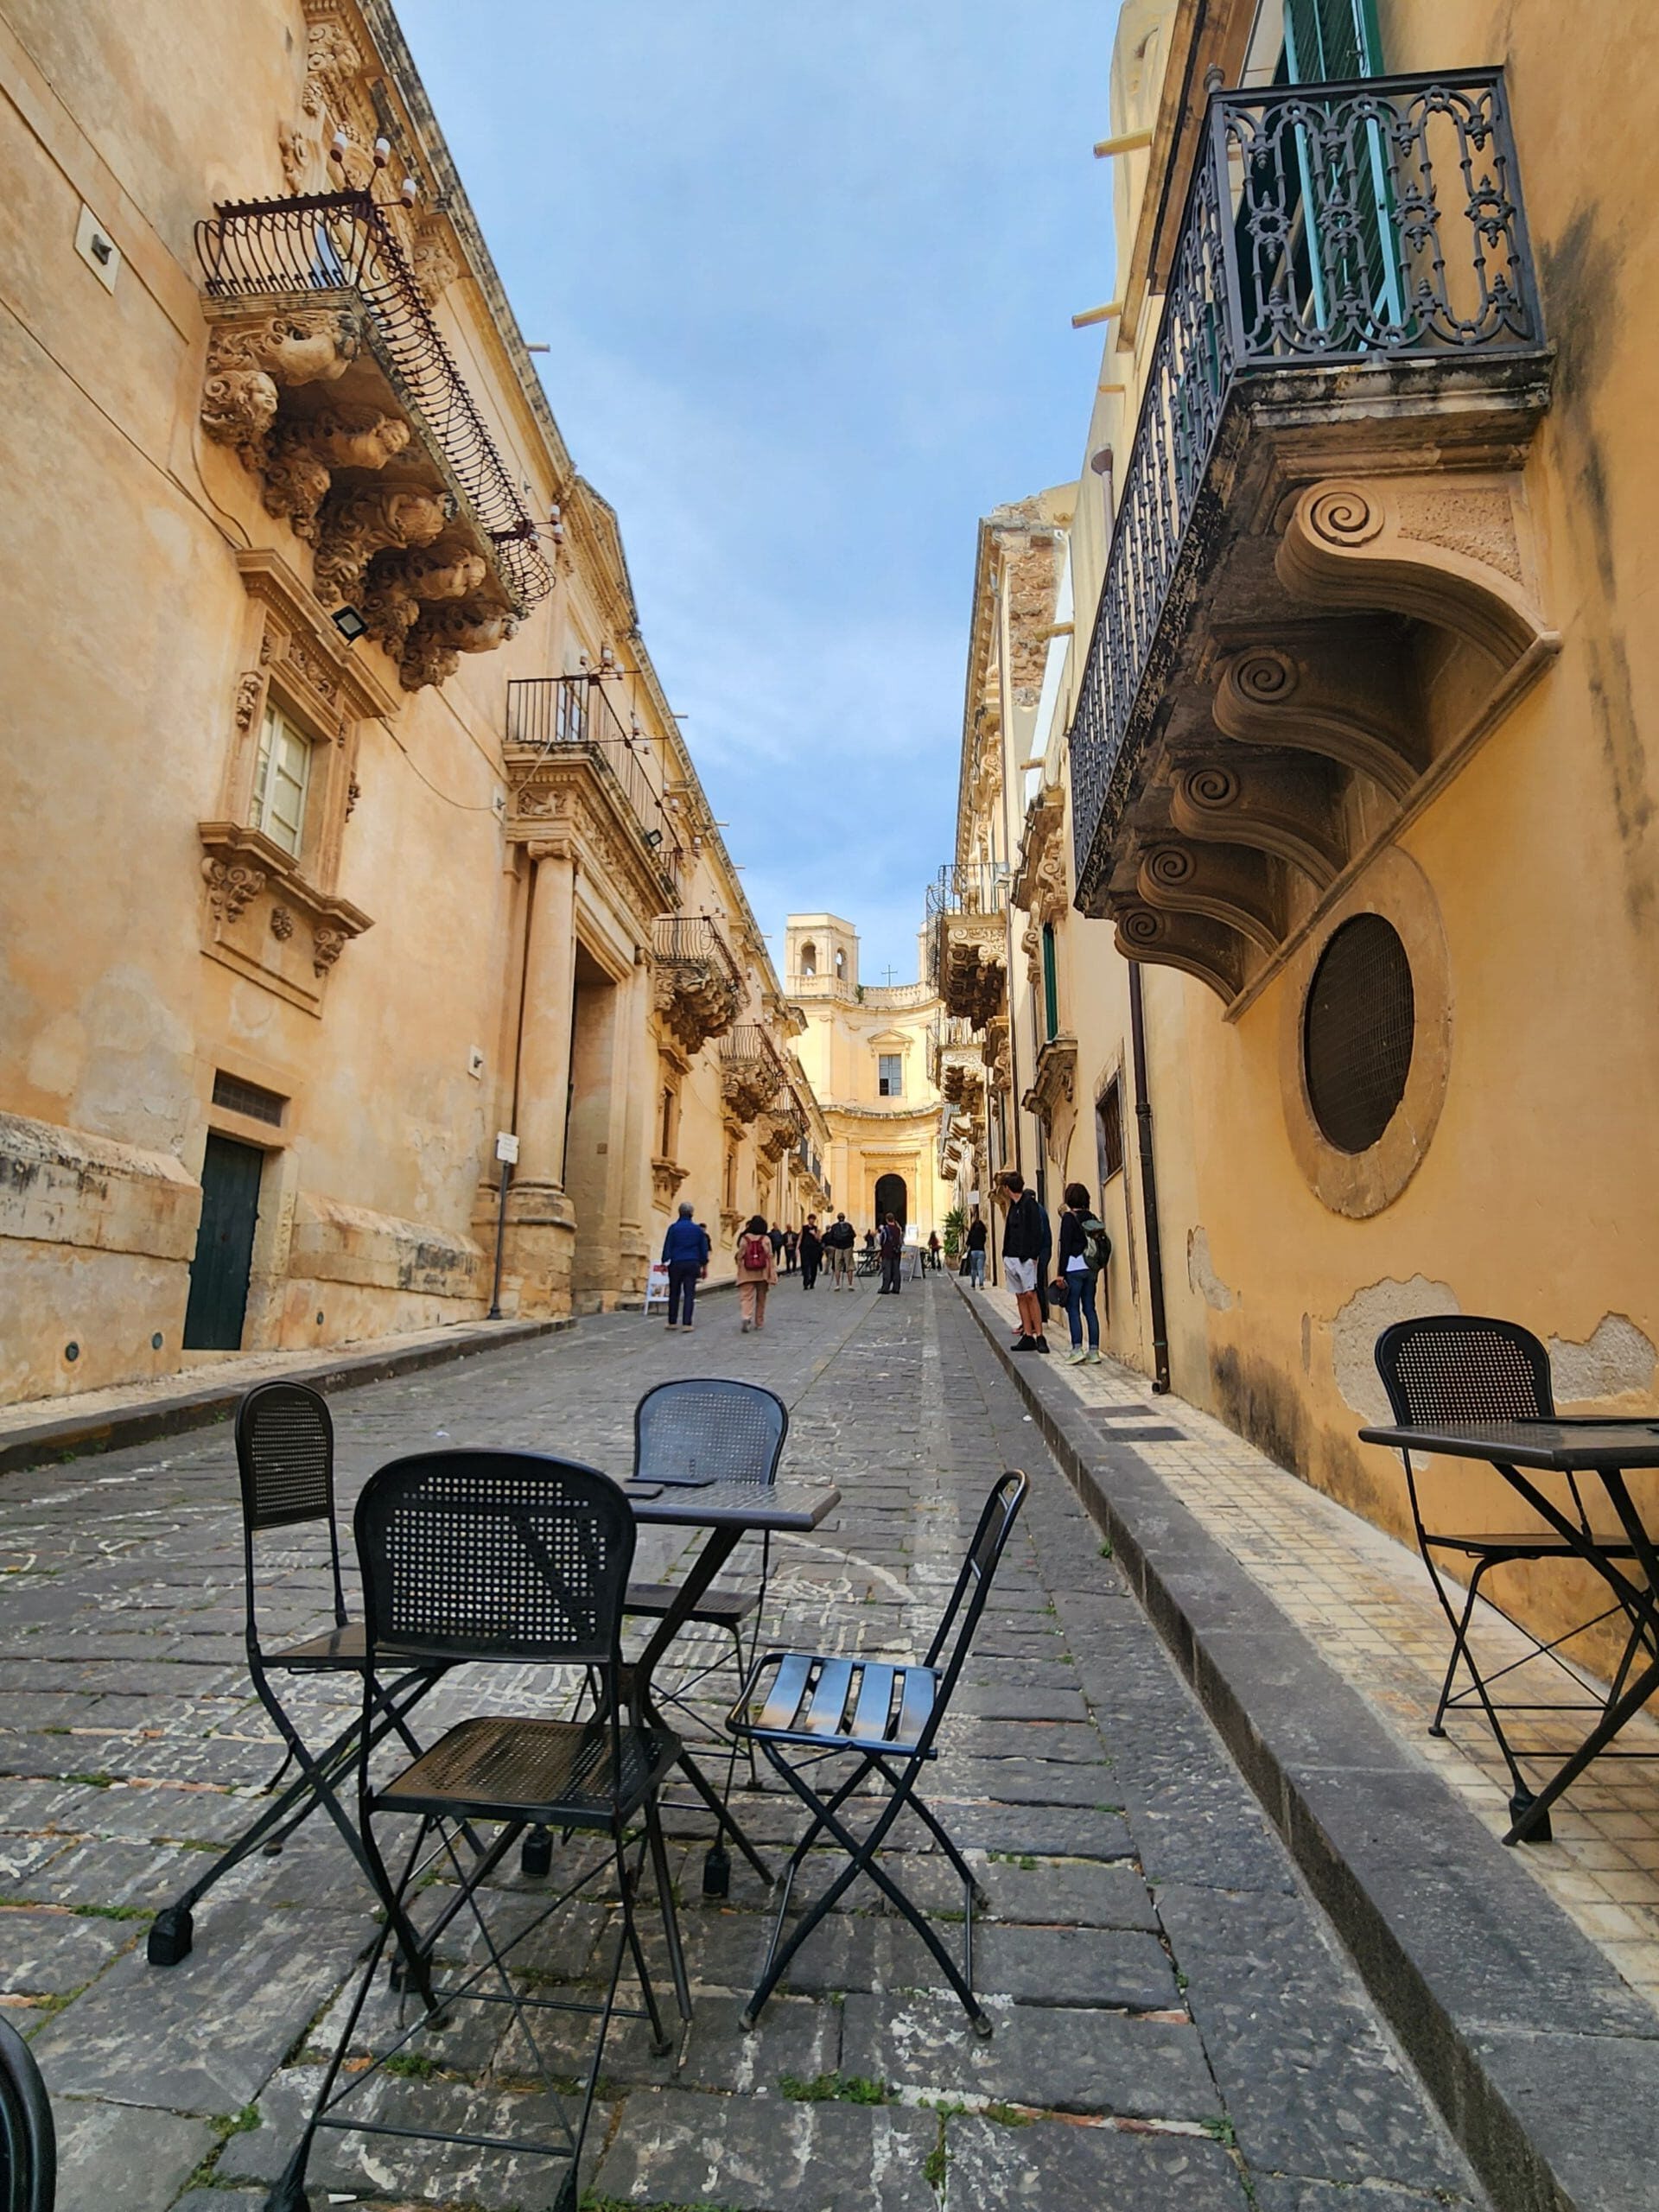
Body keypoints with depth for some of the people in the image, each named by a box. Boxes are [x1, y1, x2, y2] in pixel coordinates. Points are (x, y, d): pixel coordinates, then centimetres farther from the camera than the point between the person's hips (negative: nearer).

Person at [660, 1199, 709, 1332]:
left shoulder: (673, 1227, -3)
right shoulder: (698, 1229, 4)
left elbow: (667, 1246, -5)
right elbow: (704, 1250, 8)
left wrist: (664, 1262, 1)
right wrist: (704, 1266, 15)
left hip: (676, 1264, -1)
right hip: (692, 1265, 1)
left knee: (674, 1294, 11)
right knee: (689, 1294, 1)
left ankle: (673, 1322, 17)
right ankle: (687, 1324, -6)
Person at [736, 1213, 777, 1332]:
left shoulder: (744, 1239, -4)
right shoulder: (766, 1239, -5)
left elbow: (740, 1257, -1)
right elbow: (770, 1257, -5)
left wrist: (740, 1272, 10)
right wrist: (772, 1275, 0)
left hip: (747, 1274, -1)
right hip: (762, 1273, 1)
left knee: (746, 1297, -3)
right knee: (761, 1298, 15)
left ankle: (746, 1318, -27)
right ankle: (759, 1322, 24)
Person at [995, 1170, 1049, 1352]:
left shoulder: (1029, 1204, -8)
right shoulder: (1013, 1206, 16)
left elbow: (1037, 1232, -13)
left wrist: (1034, 1255, -17)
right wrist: (1005, 1256, 14)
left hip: (1026, 1258, -8)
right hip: (1011, 1258, 8)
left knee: (1030, 1295, -10)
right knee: (1020, 1297, 8)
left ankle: (1039, 1336, -8)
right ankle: (1028, 1336, 11)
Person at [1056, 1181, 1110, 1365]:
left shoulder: (1069, 1217, -8)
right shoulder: (1092, 1217, 9)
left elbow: (1065, 1245, -11)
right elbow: (1100, 1242, 11)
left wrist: (1061, 1273, -9)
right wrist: (1096, 1268, 17)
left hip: (1075, 1267, -6)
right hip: (1092, 1269, 6)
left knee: (1073, 1309, -2)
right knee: (1090, 1309, 8)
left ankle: (1077, 1349, -8)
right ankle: (1094, 1351, 8)